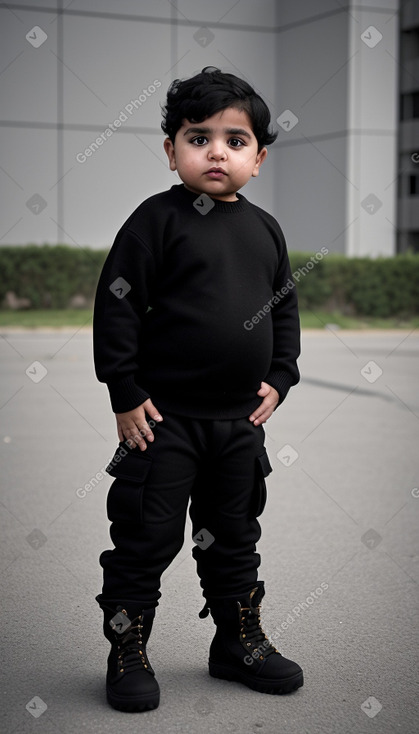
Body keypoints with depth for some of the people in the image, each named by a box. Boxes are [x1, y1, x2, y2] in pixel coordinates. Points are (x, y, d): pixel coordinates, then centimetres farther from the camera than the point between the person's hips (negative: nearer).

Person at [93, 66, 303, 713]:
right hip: (165, 415, -5)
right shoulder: (158, 220, -10)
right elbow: (116, 304, -11)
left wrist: (278, 378, 7)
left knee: (234, 537, 17)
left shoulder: (265, 229, 8)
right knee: (147, 537, 3)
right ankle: (128, 653, 18)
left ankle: (240, 641, 32)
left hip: (242, 418, 5)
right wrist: (126, 393, -13)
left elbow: (285, 306, 17)